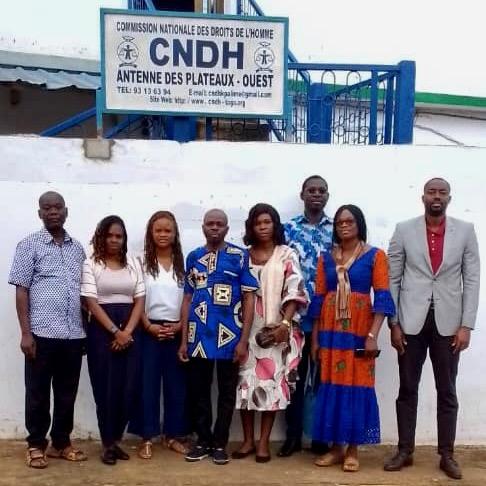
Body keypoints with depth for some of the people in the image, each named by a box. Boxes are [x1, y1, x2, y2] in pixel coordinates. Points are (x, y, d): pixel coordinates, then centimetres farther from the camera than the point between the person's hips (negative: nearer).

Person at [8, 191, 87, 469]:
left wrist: (86, 330, 11)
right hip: (42, 334, -4)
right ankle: (36, 445, 19)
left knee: (67, 393, 11)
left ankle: (61, 443, 24)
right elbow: (21, 290, -4)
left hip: (74, 334, 4)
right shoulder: (29, 245, 0)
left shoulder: (77, 248, 12)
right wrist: (26, 333, -10)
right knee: (38, 393, 6)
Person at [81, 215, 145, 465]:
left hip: (130, 330, 3)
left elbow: (140, 300, 5)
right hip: (102, 330, -3)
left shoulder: (133, 263, 10)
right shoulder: (91, 264, 0)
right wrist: (115, 331, -16)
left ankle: (116, 439, 17)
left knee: (128, 387, 2)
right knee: (105, 387, 0)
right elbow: (91, 302, -8)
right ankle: (107, 443, 12)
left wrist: (127, 331, -9)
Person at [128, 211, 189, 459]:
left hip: (177, 331, 2)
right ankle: (147, 437, 10)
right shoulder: (142, 262, 0)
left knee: (176, 384, 7)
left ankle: (173, 435, 19)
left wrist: (180, 325, -7)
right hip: (150, 330, -2)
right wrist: (149, 326, -11)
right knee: (148, 383, 2)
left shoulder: (183, 263, 5)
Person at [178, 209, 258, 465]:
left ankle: (220, 443, 21)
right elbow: (187, 299, 10)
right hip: (199, 336, 3)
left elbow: (249, 299, -3)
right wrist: (184, 340, 5)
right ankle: (203, 440, 25)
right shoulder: (193, 257, 8)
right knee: (199, 391, 10)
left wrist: (244, 339, -9)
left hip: (229, 336, -2)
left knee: (227, 393, 8)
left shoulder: (240, 256, -2)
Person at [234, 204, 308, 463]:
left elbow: (294, 291, -7)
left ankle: (264, 441, 10)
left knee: (272, 382, 0)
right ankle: (248, 440, 14)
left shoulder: (287, 255, 1)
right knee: (246, 381, 2)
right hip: (248, 328, 2)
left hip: (277, 328, -2)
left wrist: (285, 324, -17)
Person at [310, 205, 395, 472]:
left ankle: (353, 450, 12)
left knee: (357, 384, 1)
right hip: (331, 328, 3)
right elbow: (318, 298, 8)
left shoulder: (375, 255, -2)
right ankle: (336, 447, 16)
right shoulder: (326, 258, 8)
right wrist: (315, 337, 5)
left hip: (359, 328, -3)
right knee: (332, 385, 5)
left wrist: (373, 335, -16)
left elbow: (382, 297, -8)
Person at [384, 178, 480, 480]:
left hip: (448, 322, 0)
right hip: (412, 321, 0)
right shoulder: (404, 230, 1)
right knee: (408, 389, 8)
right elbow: (392, 279, 2)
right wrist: (393, 323, -3)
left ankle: (447, 455, 20)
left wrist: (466, 325, -6)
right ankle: (405, 451, 19)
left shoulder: (465, 231, 2)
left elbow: (472, 280, 1)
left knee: (447, 391, 9)